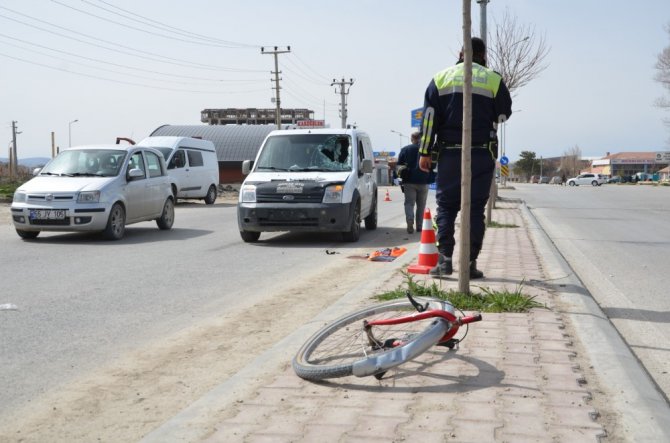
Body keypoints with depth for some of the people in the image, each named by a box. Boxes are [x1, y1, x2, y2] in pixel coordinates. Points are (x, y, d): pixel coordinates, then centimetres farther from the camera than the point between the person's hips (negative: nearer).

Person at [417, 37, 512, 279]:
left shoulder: (441, 78, 7)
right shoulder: (493, 79, 4)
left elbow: (429, 117, 2)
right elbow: (504, 114, 11)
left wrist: (425, 152, 3)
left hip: (449, 153, 1)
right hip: (482, 154, -1)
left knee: (446, 206, 6)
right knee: (476, 209, 2)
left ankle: (444, 259, -2)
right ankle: (471, 263, 1)